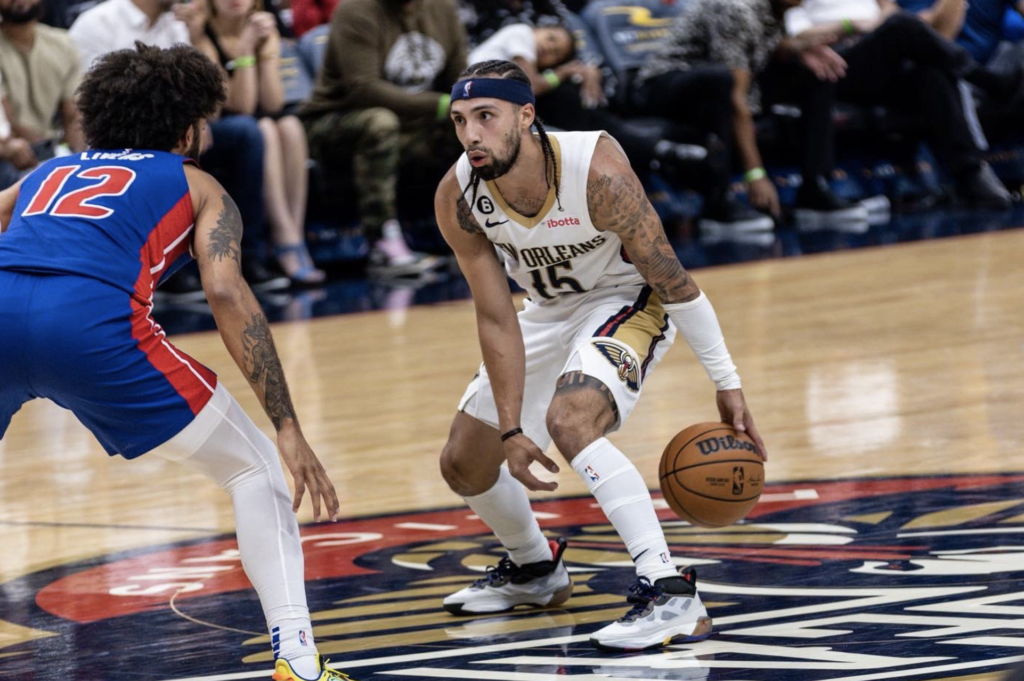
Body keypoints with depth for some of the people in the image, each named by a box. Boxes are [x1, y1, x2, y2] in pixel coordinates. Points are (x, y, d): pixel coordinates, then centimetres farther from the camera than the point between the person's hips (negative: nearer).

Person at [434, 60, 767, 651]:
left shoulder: (597, 173, -34)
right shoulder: (458, 199, -22)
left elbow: (672, 278, -24)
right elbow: (497, 320, -14)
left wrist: (728, 385, -20)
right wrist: (510, 431, -18)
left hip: (630, 300, -6)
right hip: (550, 309, 6)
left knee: (569, 420, -34)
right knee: (463, 463, 11)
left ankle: (673, 597, -35)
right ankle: (535, 570, 42)